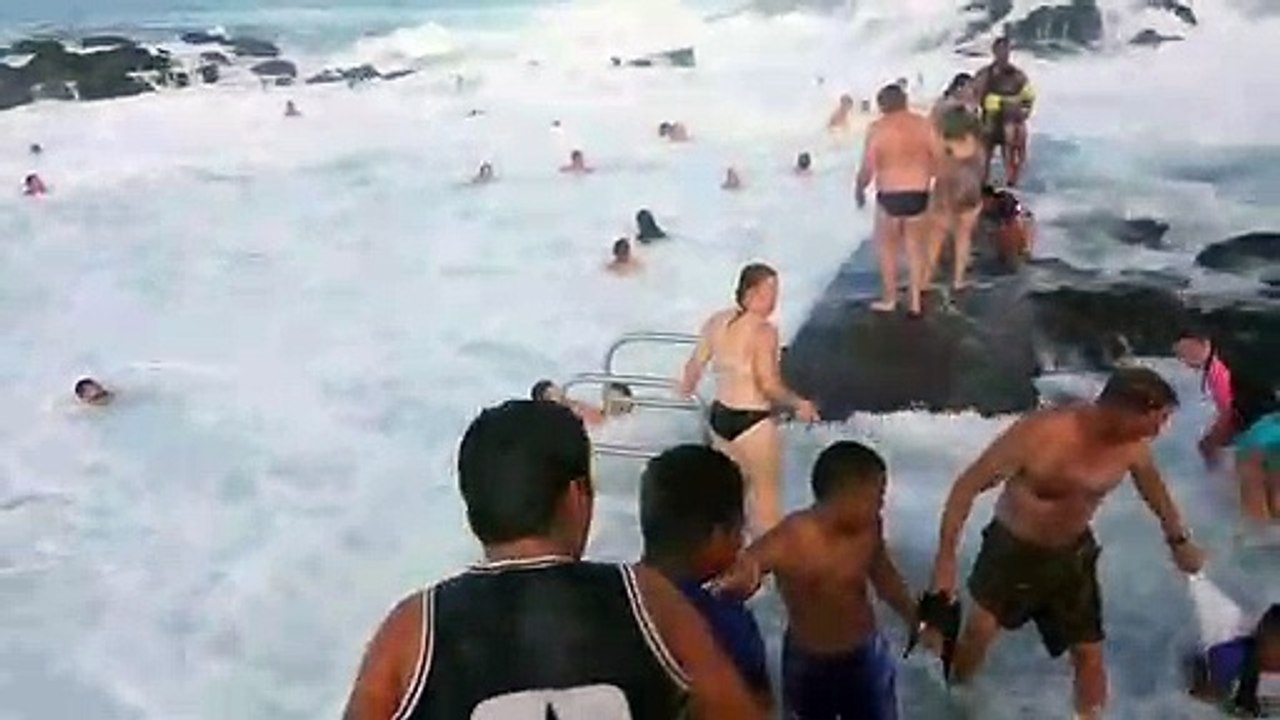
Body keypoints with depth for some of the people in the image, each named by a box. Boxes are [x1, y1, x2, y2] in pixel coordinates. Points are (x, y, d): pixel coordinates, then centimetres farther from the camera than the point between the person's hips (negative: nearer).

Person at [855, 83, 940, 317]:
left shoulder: (877, 128, -10)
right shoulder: (924, 125, 0)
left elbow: (867, 167, -10)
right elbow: (939, 161, 2)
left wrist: (859, 189, 7)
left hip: (890, 197, -3)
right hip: (919, 195, 3)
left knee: (888, 249, 14)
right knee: (916, 249, 15)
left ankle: (889, 299, 24)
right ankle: (915, 301, 19)